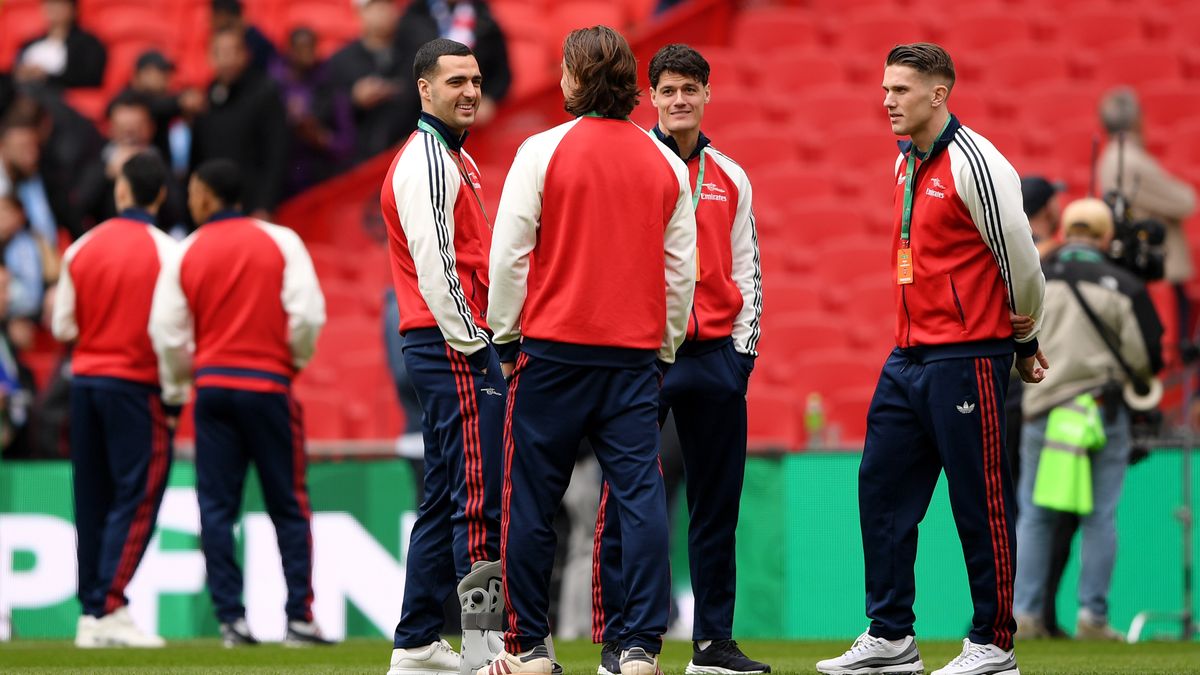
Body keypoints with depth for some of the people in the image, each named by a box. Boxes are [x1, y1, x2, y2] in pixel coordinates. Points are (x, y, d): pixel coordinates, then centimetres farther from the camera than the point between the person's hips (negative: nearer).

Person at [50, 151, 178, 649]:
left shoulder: (82, 248, 4)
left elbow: (62, 326, 8)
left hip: (85, 381, 5)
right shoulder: (165, 252, -8)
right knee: (135, 497, -4)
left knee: (92, 499, 10)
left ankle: (91, 612, 10)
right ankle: (110, 610, -12)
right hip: (137, 384, -5)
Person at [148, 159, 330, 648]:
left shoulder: (185, 255, 3)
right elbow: (307, 314, -8)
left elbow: (167, 333, 1)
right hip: (268, 385, -1)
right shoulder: (280, 241, -1)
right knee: (289, 505, 4)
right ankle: (299, 617, -2)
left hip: (211, 387, 1)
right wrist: (295, 361, 10)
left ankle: (231, 617, -1)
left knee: (217, 508, 5)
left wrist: (178, 389, 15)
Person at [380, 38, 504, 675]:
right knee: (481, 497, -13)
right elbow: (431, 263, -19)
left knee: (444, 497, 12)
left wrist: (485, 337, 17)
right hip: (455, 350, -11)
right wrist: (471, 341, -18)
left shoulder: (455, 159, 22)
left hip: (459, 345, 11)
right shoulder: (426, 160, -10)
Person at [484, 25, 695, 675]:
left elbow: (509, 254, -4)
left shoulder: (544, 151, -5)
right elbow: (681, 270, 10)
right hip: (635, 353, 3)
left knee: (531, 500, 4)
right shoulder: (667, 164, 7)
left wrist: (505, 336, 7)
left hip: (553, 349, -3)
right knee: (640, 495, 1)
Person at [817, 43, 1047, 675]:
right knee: (882, 489, 8)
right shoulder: (907, 164, 15)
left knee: (980, 503, -3)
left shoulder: (974, 163, -12)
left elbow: (1019, 257, -10)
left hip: (965, 359, -9)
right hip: (909, 357, 9)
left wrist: (1023, 343, 3)